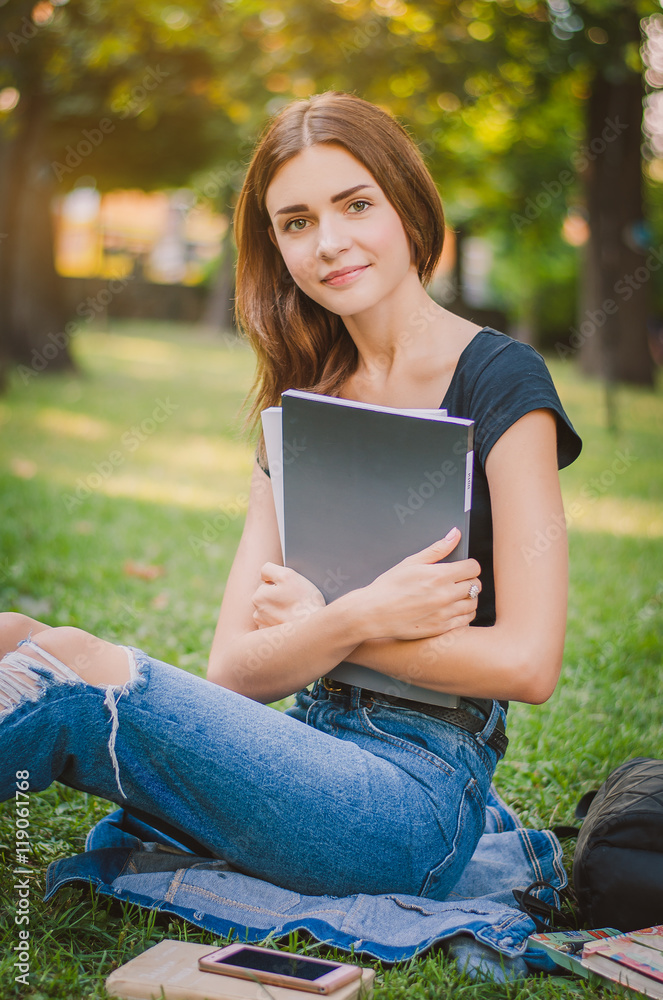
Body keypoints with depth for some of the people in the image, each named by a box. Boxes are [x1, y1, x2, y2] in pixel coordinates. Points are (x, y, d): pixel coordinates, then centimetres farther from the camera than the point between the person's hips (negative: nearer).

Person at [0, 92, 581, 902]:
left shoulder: (498, 380, -5)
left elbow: (527, 662, -12)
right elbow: (235, 671, 3)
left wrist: (316, 622, -7)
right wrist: (361, 616, -16)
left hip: (419, 794, -5)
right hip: (309, 749, 5)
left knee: (71, 666, -23)